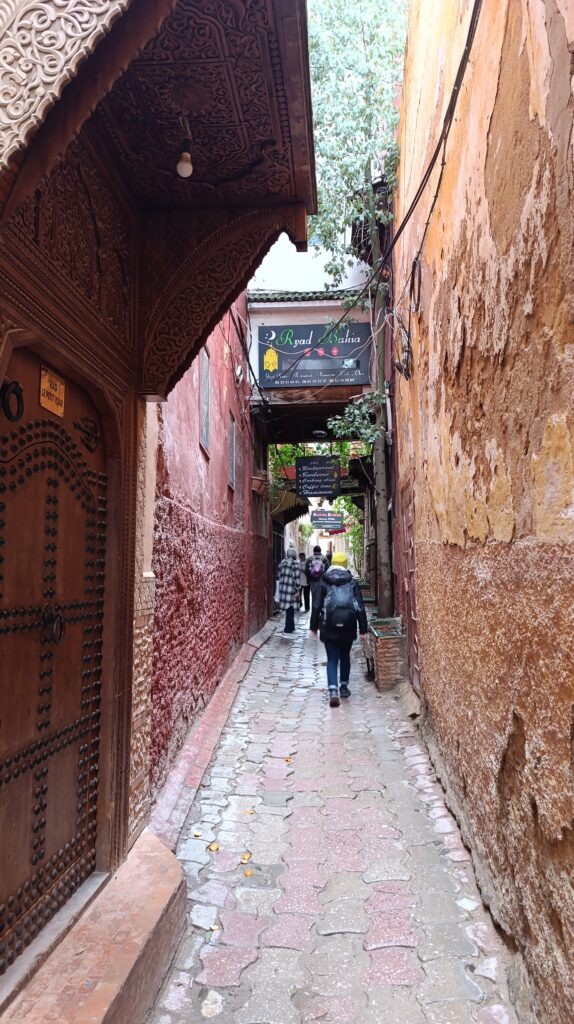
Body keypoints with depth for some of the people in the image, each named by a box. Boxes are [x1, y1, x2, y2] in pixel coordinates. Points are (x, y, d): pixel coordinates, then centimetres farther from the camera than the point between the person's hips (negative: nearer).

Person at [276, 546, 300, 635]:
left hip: (282, 589, 6)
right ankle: (287, 630, 5)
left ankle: (291, 628, 25)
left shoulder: (282, 562, 10)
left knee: (289, 610, 17)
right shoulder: (295, 563, -9)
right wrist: (297, 590, -8)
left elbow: (278, 576, 13)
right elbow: (296, 577, -13)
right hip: (290, 589, -6)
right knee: (290, 610, 2)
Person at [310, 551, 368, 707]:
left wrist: (314, 626, 7)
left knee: (332, 660, 3)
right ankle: (344, 687, 31)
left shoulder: (324, 583, -1)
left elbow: (317, 606, -1)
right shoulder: (352, 583, 2)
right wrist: (363, 629, 4)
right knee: (345, 657, 21)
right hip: (348, 628, 1)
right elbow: (360, 607, 0)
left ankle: (333, 690, -12)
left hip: (329, 628, -1)